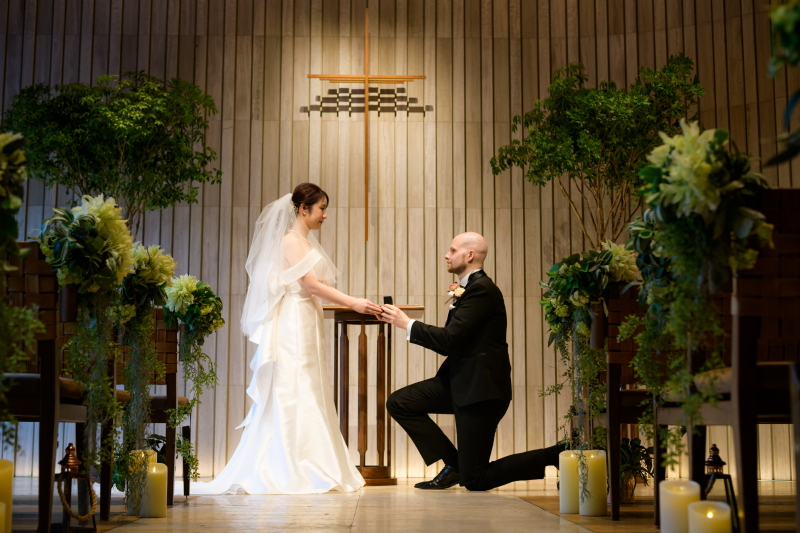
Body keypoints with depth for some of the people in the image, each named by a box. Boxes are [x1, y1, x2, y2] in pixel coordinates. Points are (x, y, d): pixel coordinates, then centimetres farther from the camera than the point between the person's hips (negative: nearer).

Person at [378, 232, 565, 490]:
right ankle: (453, 464, 8)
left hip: (481, 387, -10)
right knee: (399, 403, 3)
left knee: (475, 480, -5)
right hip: (460, 381, 10)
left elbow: (451, 339, -23)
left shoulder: (482, 289, -17)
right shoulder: (469, 288, 14)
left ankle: (555, 455, 4)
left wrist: (407, 323, -12)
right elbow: (450, 344, 13)